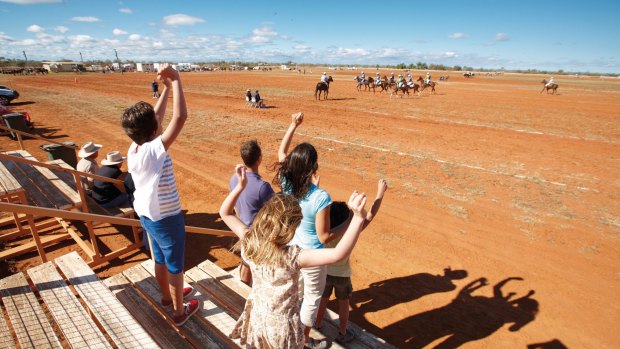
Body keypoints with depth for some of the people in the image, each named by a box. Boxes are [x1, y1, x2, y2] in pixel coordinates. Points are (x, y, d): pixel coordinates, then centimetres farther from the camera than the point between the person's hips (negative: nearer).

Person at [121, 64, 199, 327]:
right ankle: (180, 312, 32)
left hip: (146, 215, 8)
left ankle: (167, 296, 51)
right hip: (166, 218, -8)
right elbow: (180, 117, -34)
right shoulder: (155, 149, -29)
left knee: (160, 260, 28)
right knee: (175, 266, 12)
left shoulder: (133, 148, -6)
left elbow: (154, 118, 5)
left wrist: (166, 88, 6)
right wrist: (175, 81, -25)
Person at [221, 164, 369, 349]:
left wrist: (240, 186, -13)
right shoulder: (292, 257, -36)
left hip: (256, 315, 5)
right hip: (281, 323, -4)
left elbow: (224, 213, -7)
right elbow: (338, 254, -46)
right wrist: (358, 217, -53)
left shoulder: (249, 243, -21)